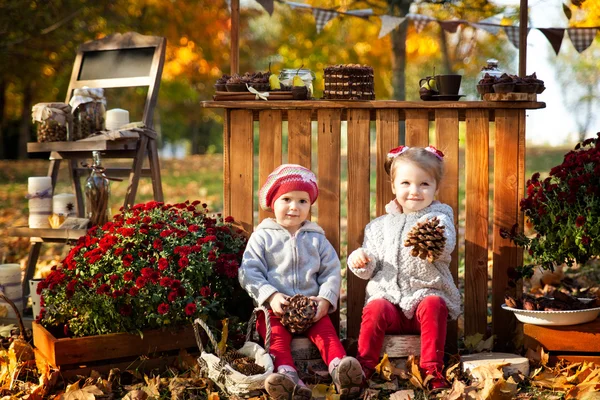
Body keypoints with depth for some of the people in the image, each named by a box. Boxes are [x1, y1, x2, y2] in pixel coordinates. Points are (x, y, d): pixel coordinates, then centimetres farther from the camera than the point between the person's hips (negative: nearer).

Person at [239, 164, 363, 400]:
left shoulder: (316, 238, 16)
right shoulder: (262, 236, 8)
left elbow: (331, 272, 11)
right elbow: (249, 272, -1)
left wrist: (325, 299, -9)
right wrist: (270, 296, -16)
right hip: (274, 308, -2)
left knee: (325, 330, -26)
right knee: (276, 336, -30)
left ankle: (339, 368, -50)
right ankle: (288, 377, -54)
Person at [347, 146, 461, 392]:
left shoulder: (439, 218, 6)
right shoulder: (380, 226, 16)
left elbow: (446, 249, -16)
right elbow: (370, 269, 16)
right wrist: (361, 261, -8)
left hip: (427, 292, -2)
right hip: (388, 295, 2)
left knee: (433, 306, -33)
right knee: (375, 309, -28)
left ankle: (432, 370, -29)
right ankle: (364, 367, -21)